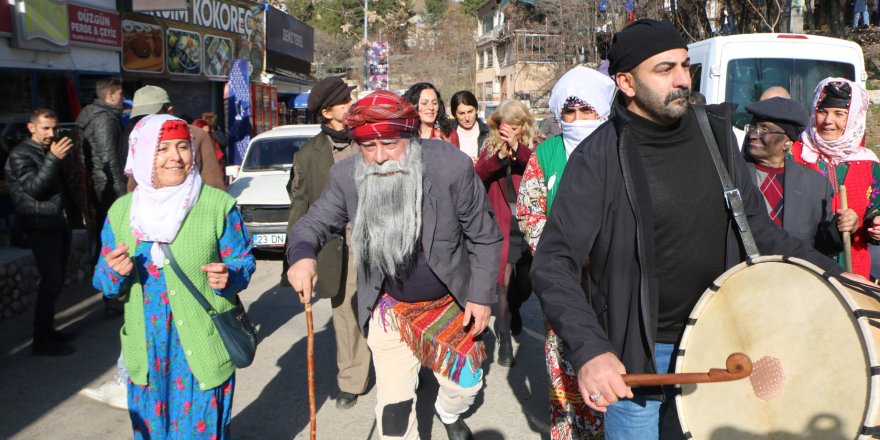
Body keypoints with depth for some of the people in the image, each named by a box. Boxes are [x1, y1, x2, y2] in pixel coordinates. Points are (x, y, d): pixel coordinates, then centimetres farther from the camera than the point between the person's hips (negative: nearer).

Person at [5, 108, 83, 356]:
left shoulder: (52, 150, 17)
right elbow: (35, 187, -22)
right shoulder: (20, 155, -7)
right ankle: (41, 341, -5)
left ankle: (48, 331, 22)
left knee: (57, 280, 11)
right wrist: (53, 159, -29)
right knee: (51, 282, -11)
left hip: (60, 223, 8)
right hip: (41, 227, -8)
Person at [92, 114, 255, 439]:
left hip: (203, 345, -3)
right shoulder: (121, 211, 2)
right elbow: (102, 280, 7)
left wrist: (229, 277, -25)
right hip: (147, 348, 4)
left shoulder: (218, 205, -9)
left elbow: (243, 261, -4)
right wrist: (116, 273, -15)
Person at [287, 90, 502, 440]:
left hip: (452, 301, 0)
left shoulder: (451, 165, -23)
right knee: (393, 399, 5)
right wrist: (302, 254, -30)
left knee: (466, 382, 19)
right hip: (390, 306, 0)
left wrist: (481, 296, -12)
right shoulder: (347, 176, -18)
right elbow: (314, 223, -7)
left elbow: (484, 237, -13)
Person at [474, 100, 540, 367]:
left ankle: (512, 311, 46)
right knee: (505, 282, -6)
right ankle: (504, 341, 9)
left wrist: (518, 148, -28)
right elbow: (476, 175, -10)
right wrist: (499, 156, -22)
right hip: (501, 224, 0)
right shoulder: (491, 147, 5)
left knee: (526, 283, 11)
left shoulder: (536, 146, 0)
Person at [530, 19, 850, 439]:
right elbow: (552, 265, -21)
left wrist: (835, 275, 1)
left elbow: (757, 229, 8)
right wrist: (589, 351, -33)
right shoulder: (600, 157, -18)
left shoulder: (715, 131, -1)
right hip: (634, 356, -5)